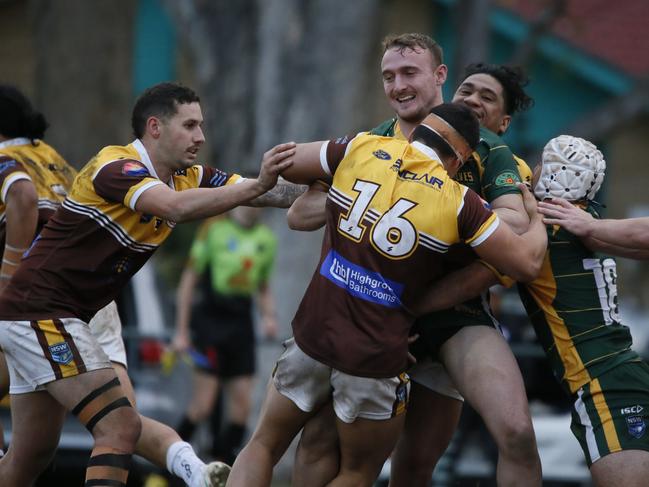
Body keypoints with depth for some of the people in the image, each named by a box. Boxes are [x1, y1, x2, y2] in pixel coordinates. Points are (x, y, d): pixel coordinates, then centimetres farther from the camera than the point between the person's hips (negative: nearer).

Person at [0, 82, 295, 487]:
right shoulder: (115, 167, -20)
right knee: (121, 428, -17)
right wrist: (257, 185, -45)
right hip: (39, 313, -10)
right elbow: (176, 207, -38)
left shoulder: (187, 178, 6)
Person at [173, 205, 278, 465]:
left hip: (241, 325, 5)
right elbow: (188, 280, -2)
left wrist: (268, 316, 2)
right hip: (210, 320, -5)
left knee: (242, 406, 0)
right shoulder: (215, 228, -6)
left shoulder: (267, 238, 10)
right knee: (203, 404, -9)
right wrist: (181, 332, -4)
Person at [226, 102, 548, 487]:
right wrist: (536, 217, 15)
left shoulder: (361, 150, -1)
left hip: (313, 335, 2)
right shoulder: (459, 202, -8)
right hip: (377, 356, -2)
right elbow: (527, 261, -5)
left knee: (264, 447, 20)